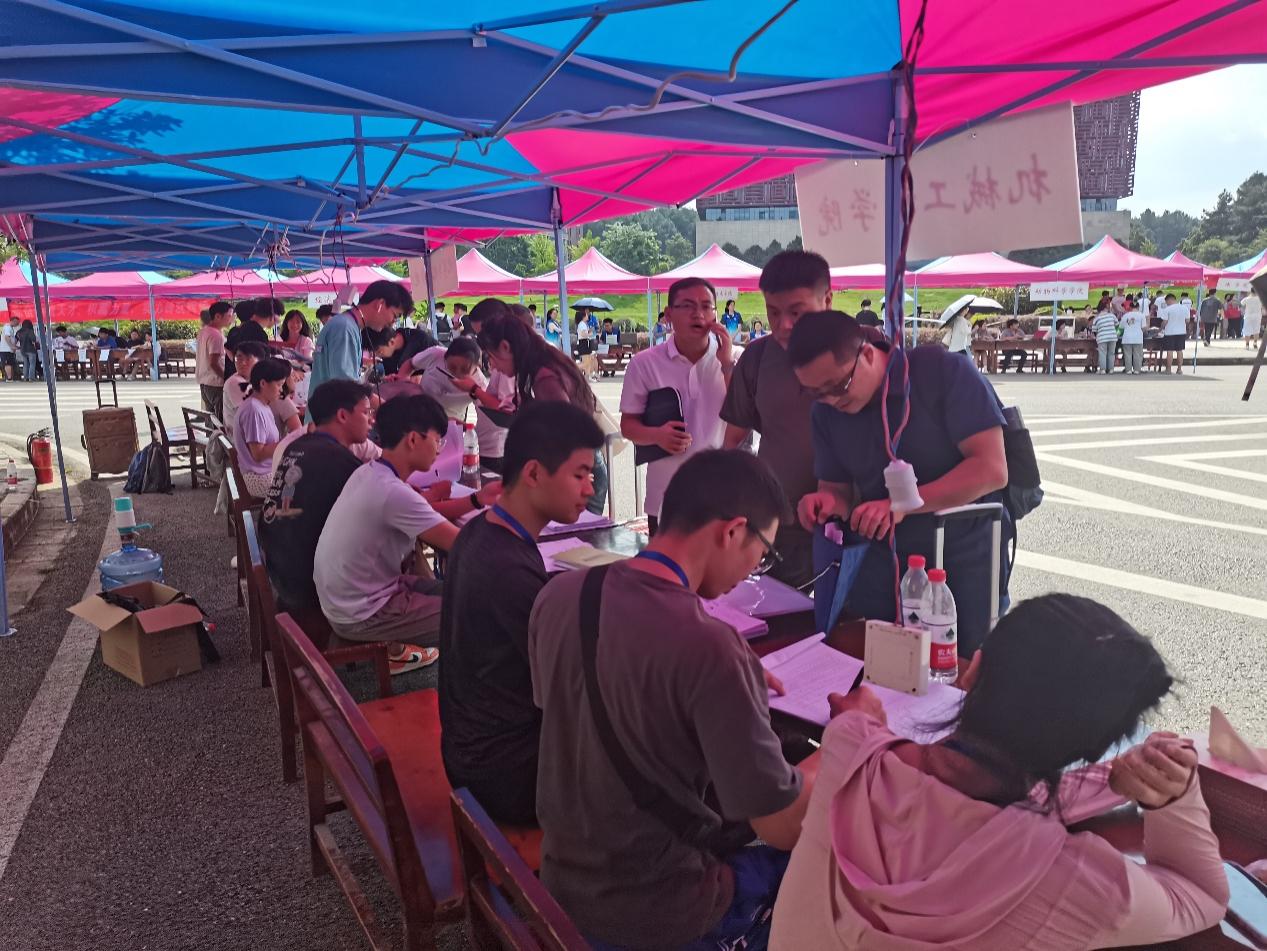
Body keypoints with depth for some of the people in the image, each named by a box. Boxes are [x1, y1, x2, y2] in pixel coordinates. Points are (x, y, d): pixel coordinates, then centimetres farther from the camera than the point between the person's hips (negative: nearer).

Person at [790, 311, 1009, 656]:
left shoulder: (944, 372, -17)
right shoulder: (826, 412, -2)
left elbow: (992, 468, -21)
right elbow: (839, 489, 5)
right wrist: (829, 502, -19)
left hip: (965, 562, -4)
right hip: (882, 567, 4)